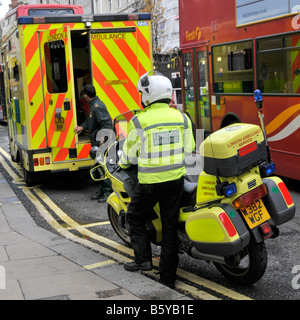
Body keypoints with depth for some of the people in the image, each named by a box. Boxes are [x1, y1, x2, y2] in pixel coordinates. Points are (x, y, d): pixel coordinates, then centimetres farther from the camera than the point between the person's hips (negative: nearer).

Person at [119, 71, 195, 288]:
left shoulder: (139, 121, -11)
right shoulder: (182, 118, 1)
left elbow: (130, 155, -1)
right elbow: (189, 150, 11)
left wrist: (122, 164, 21)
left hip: (150, 181, -4)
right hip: (176, 180, 4)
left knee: (135, 217, 20)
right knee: (170, 226, 11)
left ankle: (144, 258, 11)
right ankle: (168, 277, 16)